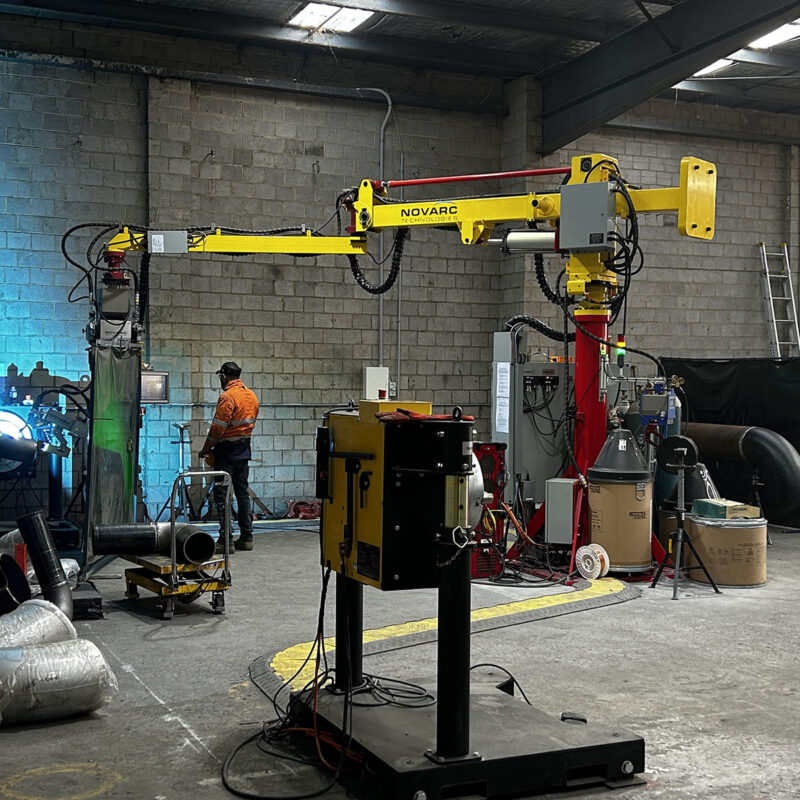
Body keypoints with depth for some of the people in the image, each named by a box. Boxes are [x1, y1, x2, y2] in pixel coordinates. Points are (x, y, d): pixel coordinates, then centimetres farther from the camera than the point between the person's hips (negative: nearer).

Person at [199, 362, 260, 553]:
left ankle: (225, 540, -5)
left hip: (227, 452, -8)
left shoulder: (227, 397, -17)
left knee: (221, 495, -3)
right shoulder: (252, 396, 9)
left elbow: (218, 428, -16)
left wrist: (206, 450, -4)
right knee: (242, 492, 14)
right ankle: (246, 537, 16)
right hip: (245, 451, 8)